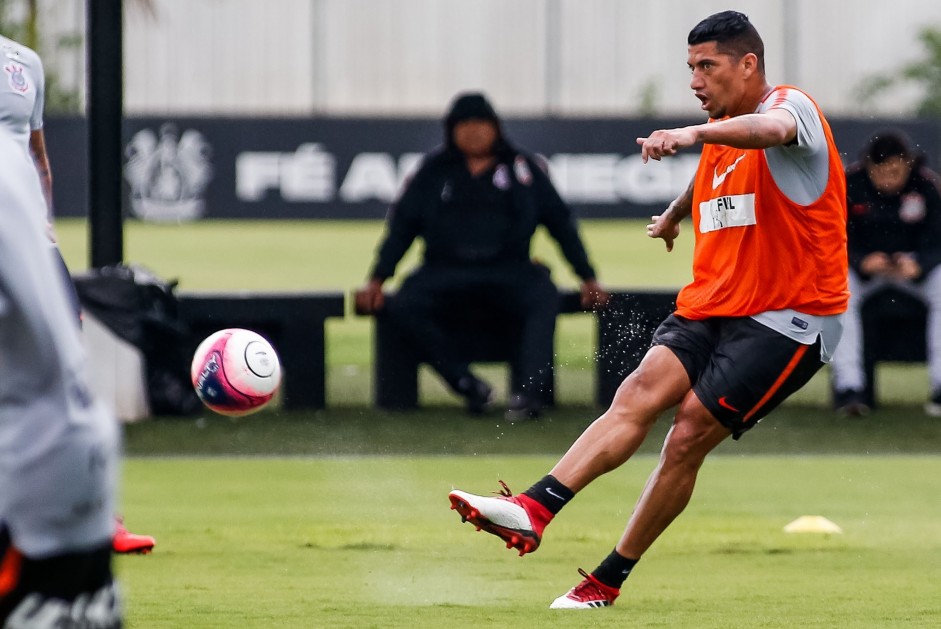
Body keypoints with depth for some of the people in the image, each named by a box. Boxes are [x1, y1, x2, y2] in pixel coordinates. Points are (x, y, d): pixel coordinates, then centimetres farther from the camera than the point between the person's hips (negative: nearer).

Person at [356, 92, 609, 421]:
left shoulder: (522, 169, 10)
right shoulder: (434, 172, 12)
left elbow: (561, 223, 11)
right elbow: (402, 226, 11)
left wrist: (588, 279, 4)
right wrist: (376, 280, 0)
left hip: (509, 270, -1)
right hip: (446, 273, 1)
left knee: (544, 297, -32)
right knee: (403, 305, -28)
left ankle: (528, 392, -42)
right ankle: (467, 385, -25)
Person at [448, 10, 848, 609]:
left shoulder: (792, 106, -10)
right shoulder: (720, 133, 16)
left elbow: (772, 129, -37)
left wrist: (692, 134, -54)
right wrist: (675, 215, 61)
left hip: (787, 322, -7)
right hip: (711, 306, 7)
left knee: (690, 433, -15)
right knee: (641, 392, -17)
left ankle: (608, 580, -6)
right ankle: (533, 509, -34)